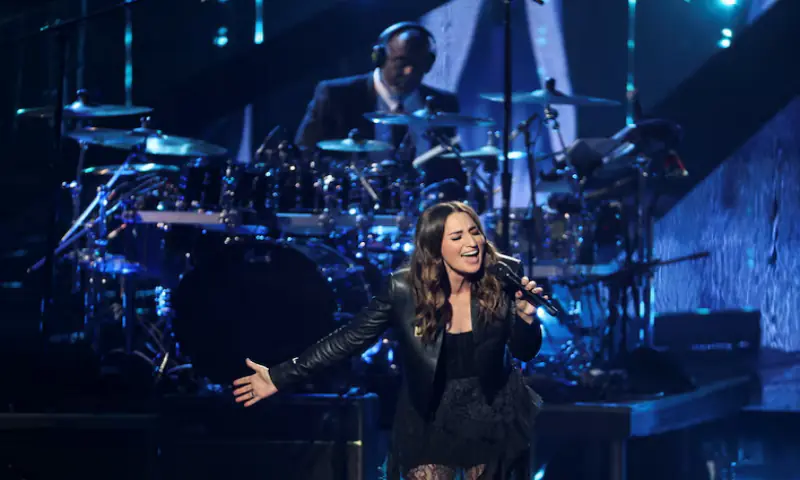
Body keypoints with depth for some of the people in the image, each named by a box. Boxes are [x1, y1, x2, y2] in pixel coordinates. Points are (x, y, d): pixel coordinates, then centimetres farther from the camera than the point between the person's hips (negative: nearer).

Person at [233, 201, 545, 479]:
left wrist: (527, 315, -28)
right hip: (430, 424, -1)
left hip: (492, 422, 1)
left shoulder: (502, 278, -12)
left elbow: (525, 352, -5)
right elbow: (350, 339, -8)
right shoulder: (404, 289, -15)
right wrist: (280, 377, -10)